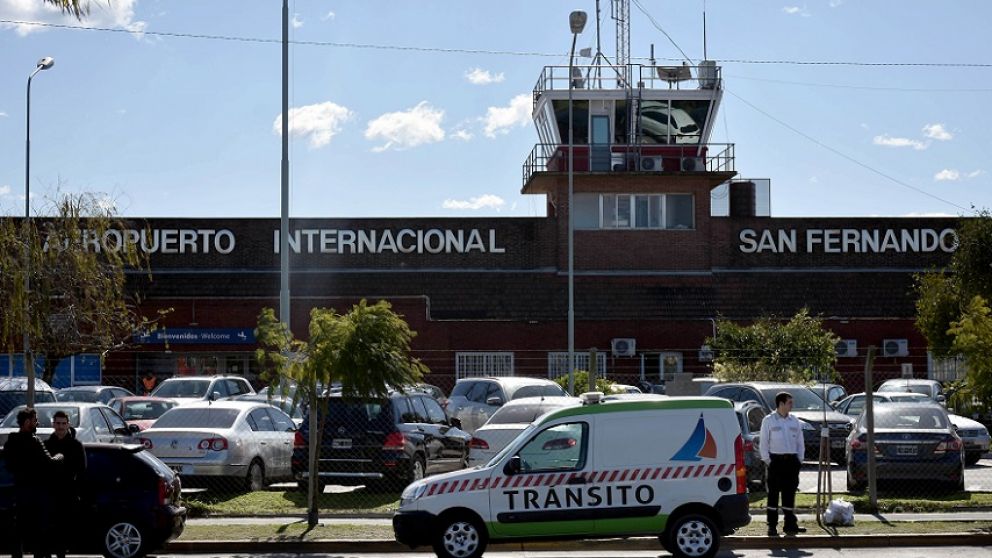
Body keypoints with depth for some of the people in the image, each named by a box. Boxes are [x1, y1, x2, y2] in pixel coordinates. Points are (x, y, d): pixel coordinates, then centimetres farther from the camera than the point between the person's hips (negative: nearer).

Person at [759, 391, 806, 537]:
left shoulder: (795, 421, 13)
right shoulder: (768, 421, 1)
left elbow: (800, 442, 16)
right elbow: (764, 442, -1)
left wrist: (800, 459, 6)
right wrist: (767, 460, -8)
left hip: (792, 460, 4)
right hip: (775, 460, -4)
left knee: (790, 493, 5)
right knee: (773, 493, -3)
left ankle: (790, 525, 9)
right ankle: (772, 526, -1)